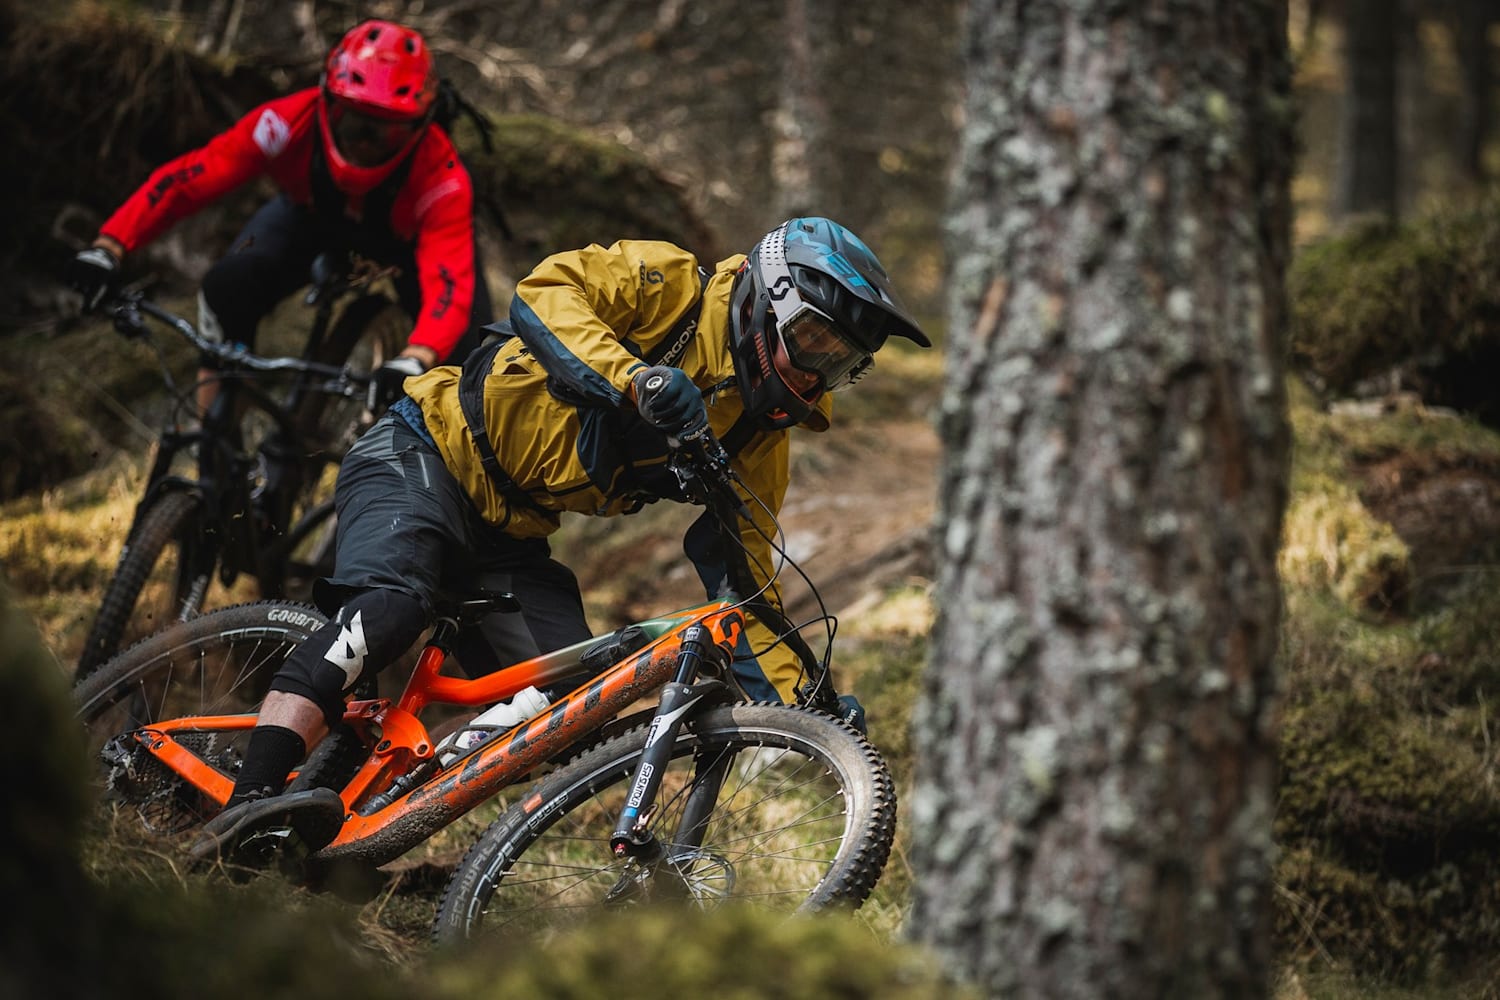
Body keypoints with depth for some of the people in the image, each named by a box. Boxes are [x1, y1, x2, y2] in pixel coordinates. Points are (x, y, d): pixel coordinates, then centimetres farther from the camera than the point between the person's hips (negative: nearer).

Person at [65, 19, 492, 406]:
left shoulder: (441, 178, -41)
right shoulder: (291, 122, -38)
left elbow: (449, 287, -52)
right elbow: (185, 179, -38)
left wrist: (413, 363, -72)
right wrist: (107, 249, -49)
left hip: (407, 238, -1)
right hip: (313, 215, 1)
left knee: (465, 346, -19)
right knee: (228, 286, -25)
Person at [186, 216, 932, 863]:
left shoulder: (760, 436, 6)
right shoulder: (673, 286, -11)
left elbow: (742, 578, 5)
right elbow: (545, 295, -25)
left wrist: (799, 699, -8)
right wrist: (635, 379, -40)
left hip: (509, 539, 8)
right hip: (423, 458, -8)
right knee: (390, 606, -34)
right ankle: (248, 807, -45)